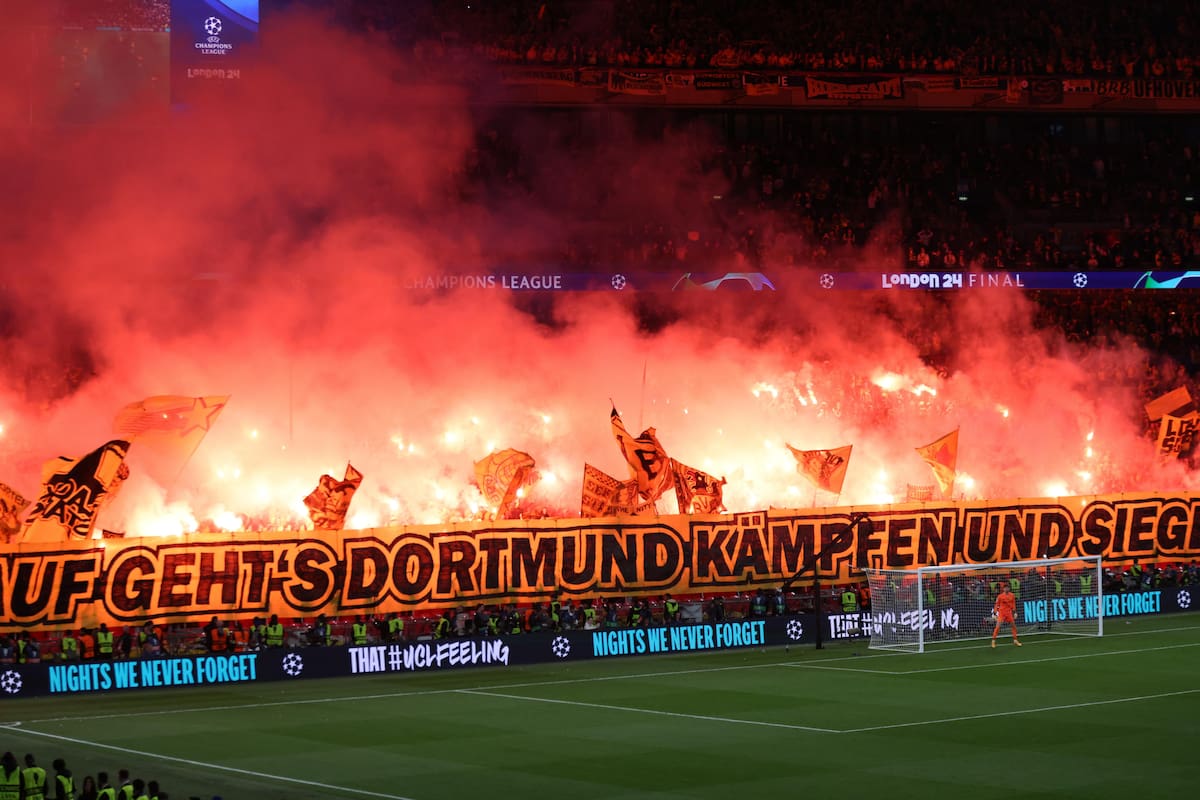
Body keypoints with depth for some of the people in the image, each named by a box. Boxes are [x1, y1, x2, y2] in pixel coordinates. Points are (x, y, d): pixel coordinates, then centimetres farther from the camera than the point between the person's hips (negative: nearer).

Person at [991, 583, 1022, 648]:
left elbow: (1013, 605, 13)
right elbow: (996, 605, -3)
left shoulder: (1012, 596, 3)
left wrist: (1015, 612, 11)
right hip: (1001, 613, -4)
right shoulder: (1000, 596, -8)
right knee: (998, 626, -11)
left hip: (1009, 613, 4)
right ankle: (993, 641, -3)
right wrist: (994, 613, -6)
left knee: (1013, 625, 7)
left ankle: (1015, 640, 22)